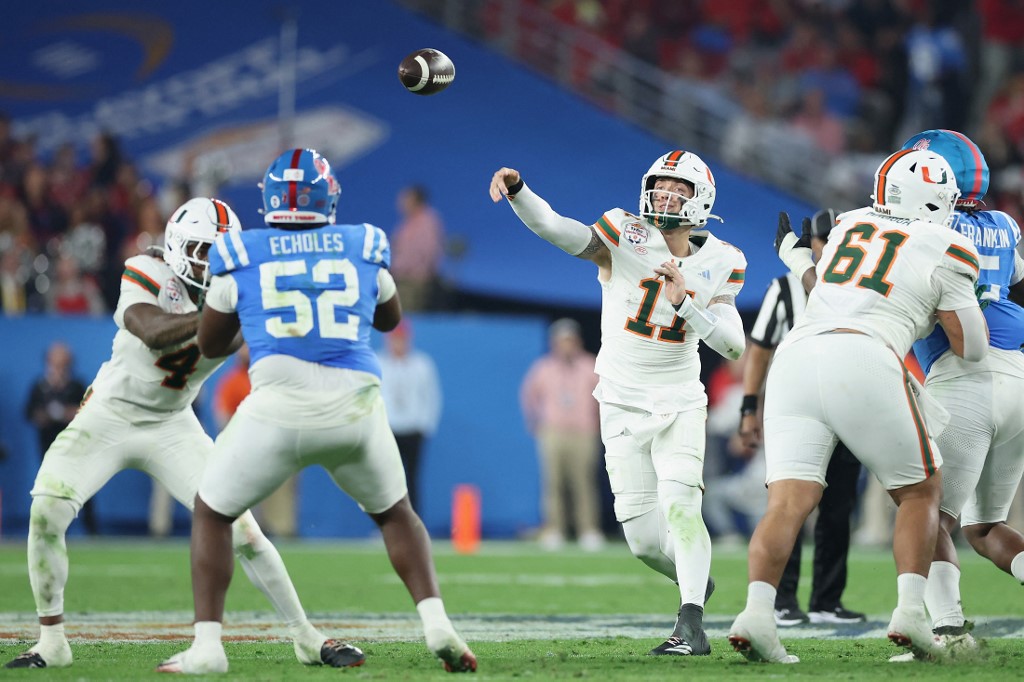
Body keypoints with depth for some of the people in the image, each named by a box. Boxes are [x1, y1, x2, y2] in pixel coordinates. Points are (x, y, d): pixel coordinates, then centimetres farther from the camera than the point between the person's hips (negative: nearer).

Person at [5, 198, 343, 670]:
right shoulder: (149, 275, -18)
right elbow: (153, 332, -37)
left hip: (172, 427, 2)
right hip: (107, 418, -2)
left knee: (238, 525, -9)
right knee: (46, 513, -19)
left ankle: (306, 637, 4)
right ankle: (51, 643, -3)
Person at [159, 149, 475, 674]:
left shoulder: (240, 254, 8)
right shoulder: (363, 246, 13)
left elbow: (210, 344, 21)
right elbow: (389, 318, 33)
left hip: (279, 407, -2)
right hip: (355, 406, 2)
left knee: (211, 513, 17)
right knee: (394, 512, 25)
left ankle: (206, 645, 5)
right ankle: (437, 624, 6)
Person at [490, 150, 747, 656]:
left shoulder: (717, 265, -2)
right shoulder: (627, 238, -9)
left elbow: (733, 346, -8)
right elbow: (556, 230, -24)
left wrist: (685, 301, -21)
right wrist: (517, 192, -41)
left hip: (679, 405, 0)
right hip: (623, 406, 0)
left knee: (679, 506, -21)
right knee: (645, 539, 1)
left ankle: (692, 626, -22)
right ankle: (693, 581, 32)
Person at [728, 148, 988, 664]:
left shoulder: (850, 226, 24)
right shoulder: (945, 252, 11)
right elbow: (972, 349, 16)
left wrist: (797, 260, 54)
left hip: (797, 356, 4)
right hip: (865, 363, -4)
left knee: (790, 501, -5)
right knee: (920, 491, 15)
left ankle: (757, 615, -26)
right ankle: (910, 611, -2)